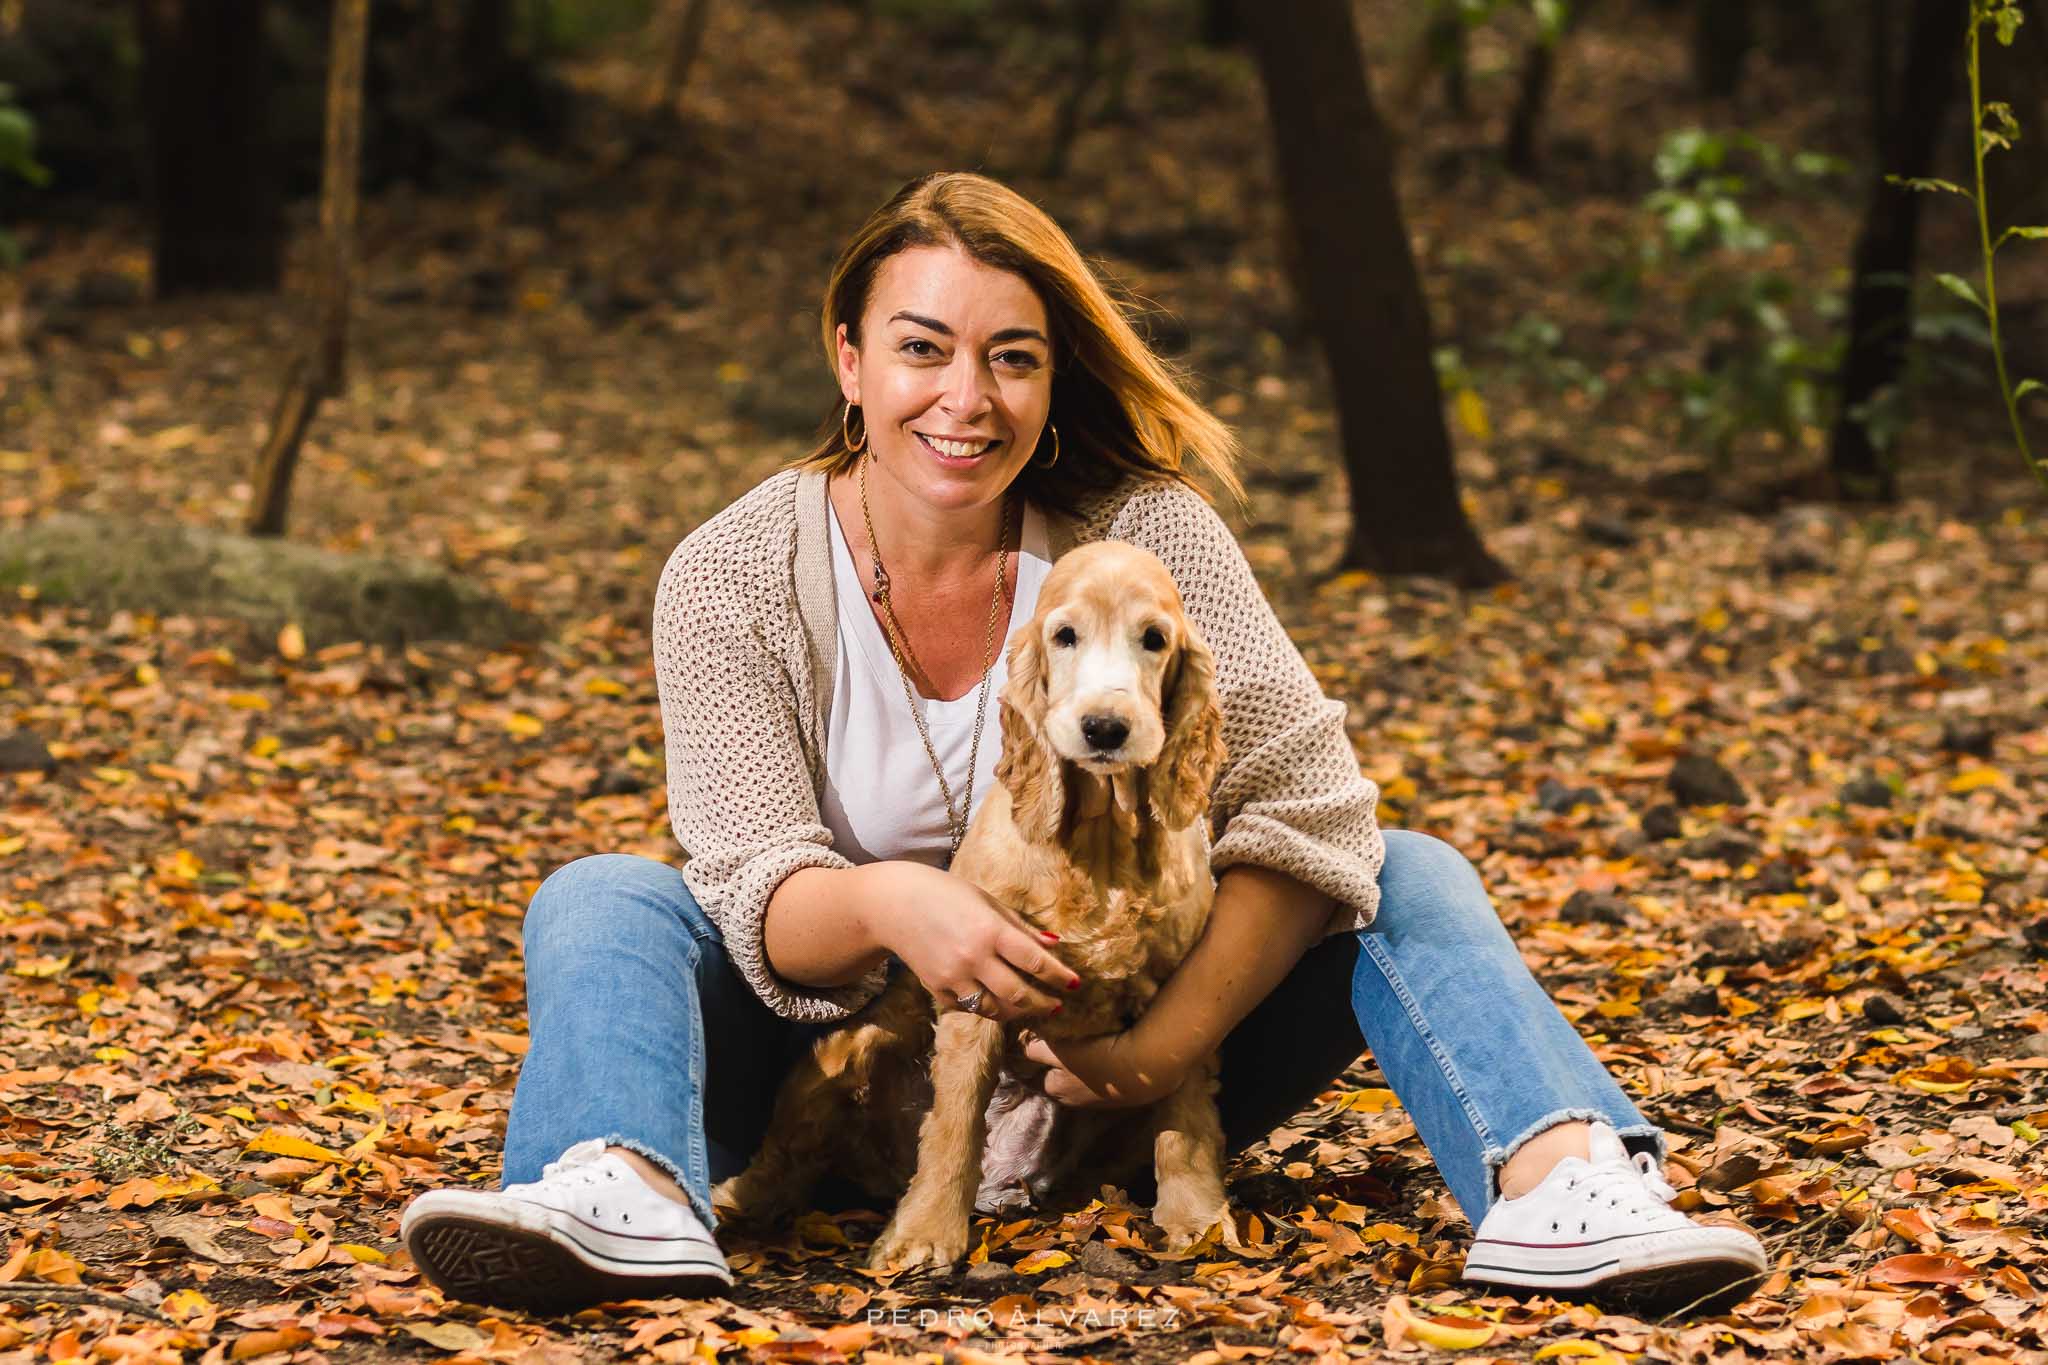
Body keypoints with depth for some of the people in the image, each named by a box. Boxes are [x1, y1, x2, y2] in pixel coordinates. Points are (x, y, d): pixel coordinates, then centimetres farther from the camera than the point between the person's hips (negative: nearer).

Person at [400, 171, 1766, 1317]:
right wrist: (886, 904, -41)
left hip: (1106, 1058, 1)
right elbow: (760, 900, -18)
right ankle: (625, 1196, -52)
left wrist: (1174, 1039, -30)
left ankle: (1558, 1185, -41)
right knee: (603, 903, -24)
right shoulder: (733, 581, -11)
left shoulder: (1143, 532, -10)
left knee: (1412, 876, -17)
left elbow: (1309, 810, -18)